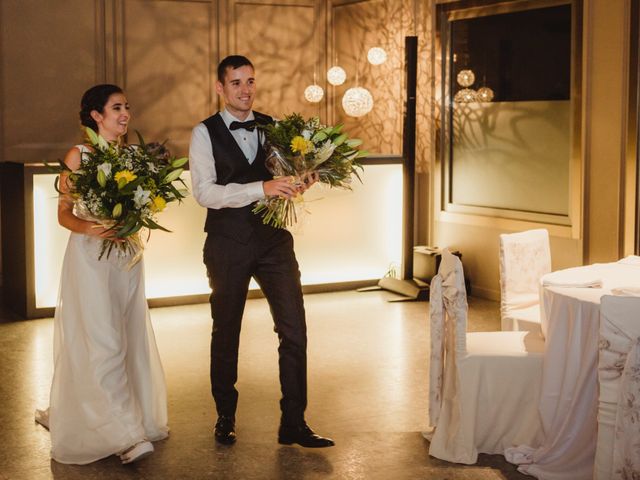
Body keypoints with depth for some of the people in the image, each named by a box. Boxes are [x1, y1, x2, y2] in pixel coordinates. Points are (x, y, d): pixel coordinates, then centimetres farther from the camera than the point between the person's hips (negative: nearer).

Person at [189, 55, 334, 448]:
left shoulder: (273, 127, 7)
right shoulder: (205, 133, -5)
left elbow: (289, 176, 13)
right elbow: (204, 191, -17)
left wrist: (300, 182, -12)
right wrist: (262, 188, -27)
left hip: (274, 239, 3)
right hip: (228, 244, -3)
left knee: (295, 331, -1)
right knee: (226, 333, 12)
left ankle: (293, 423, 10)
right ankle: (226, 417, 30)